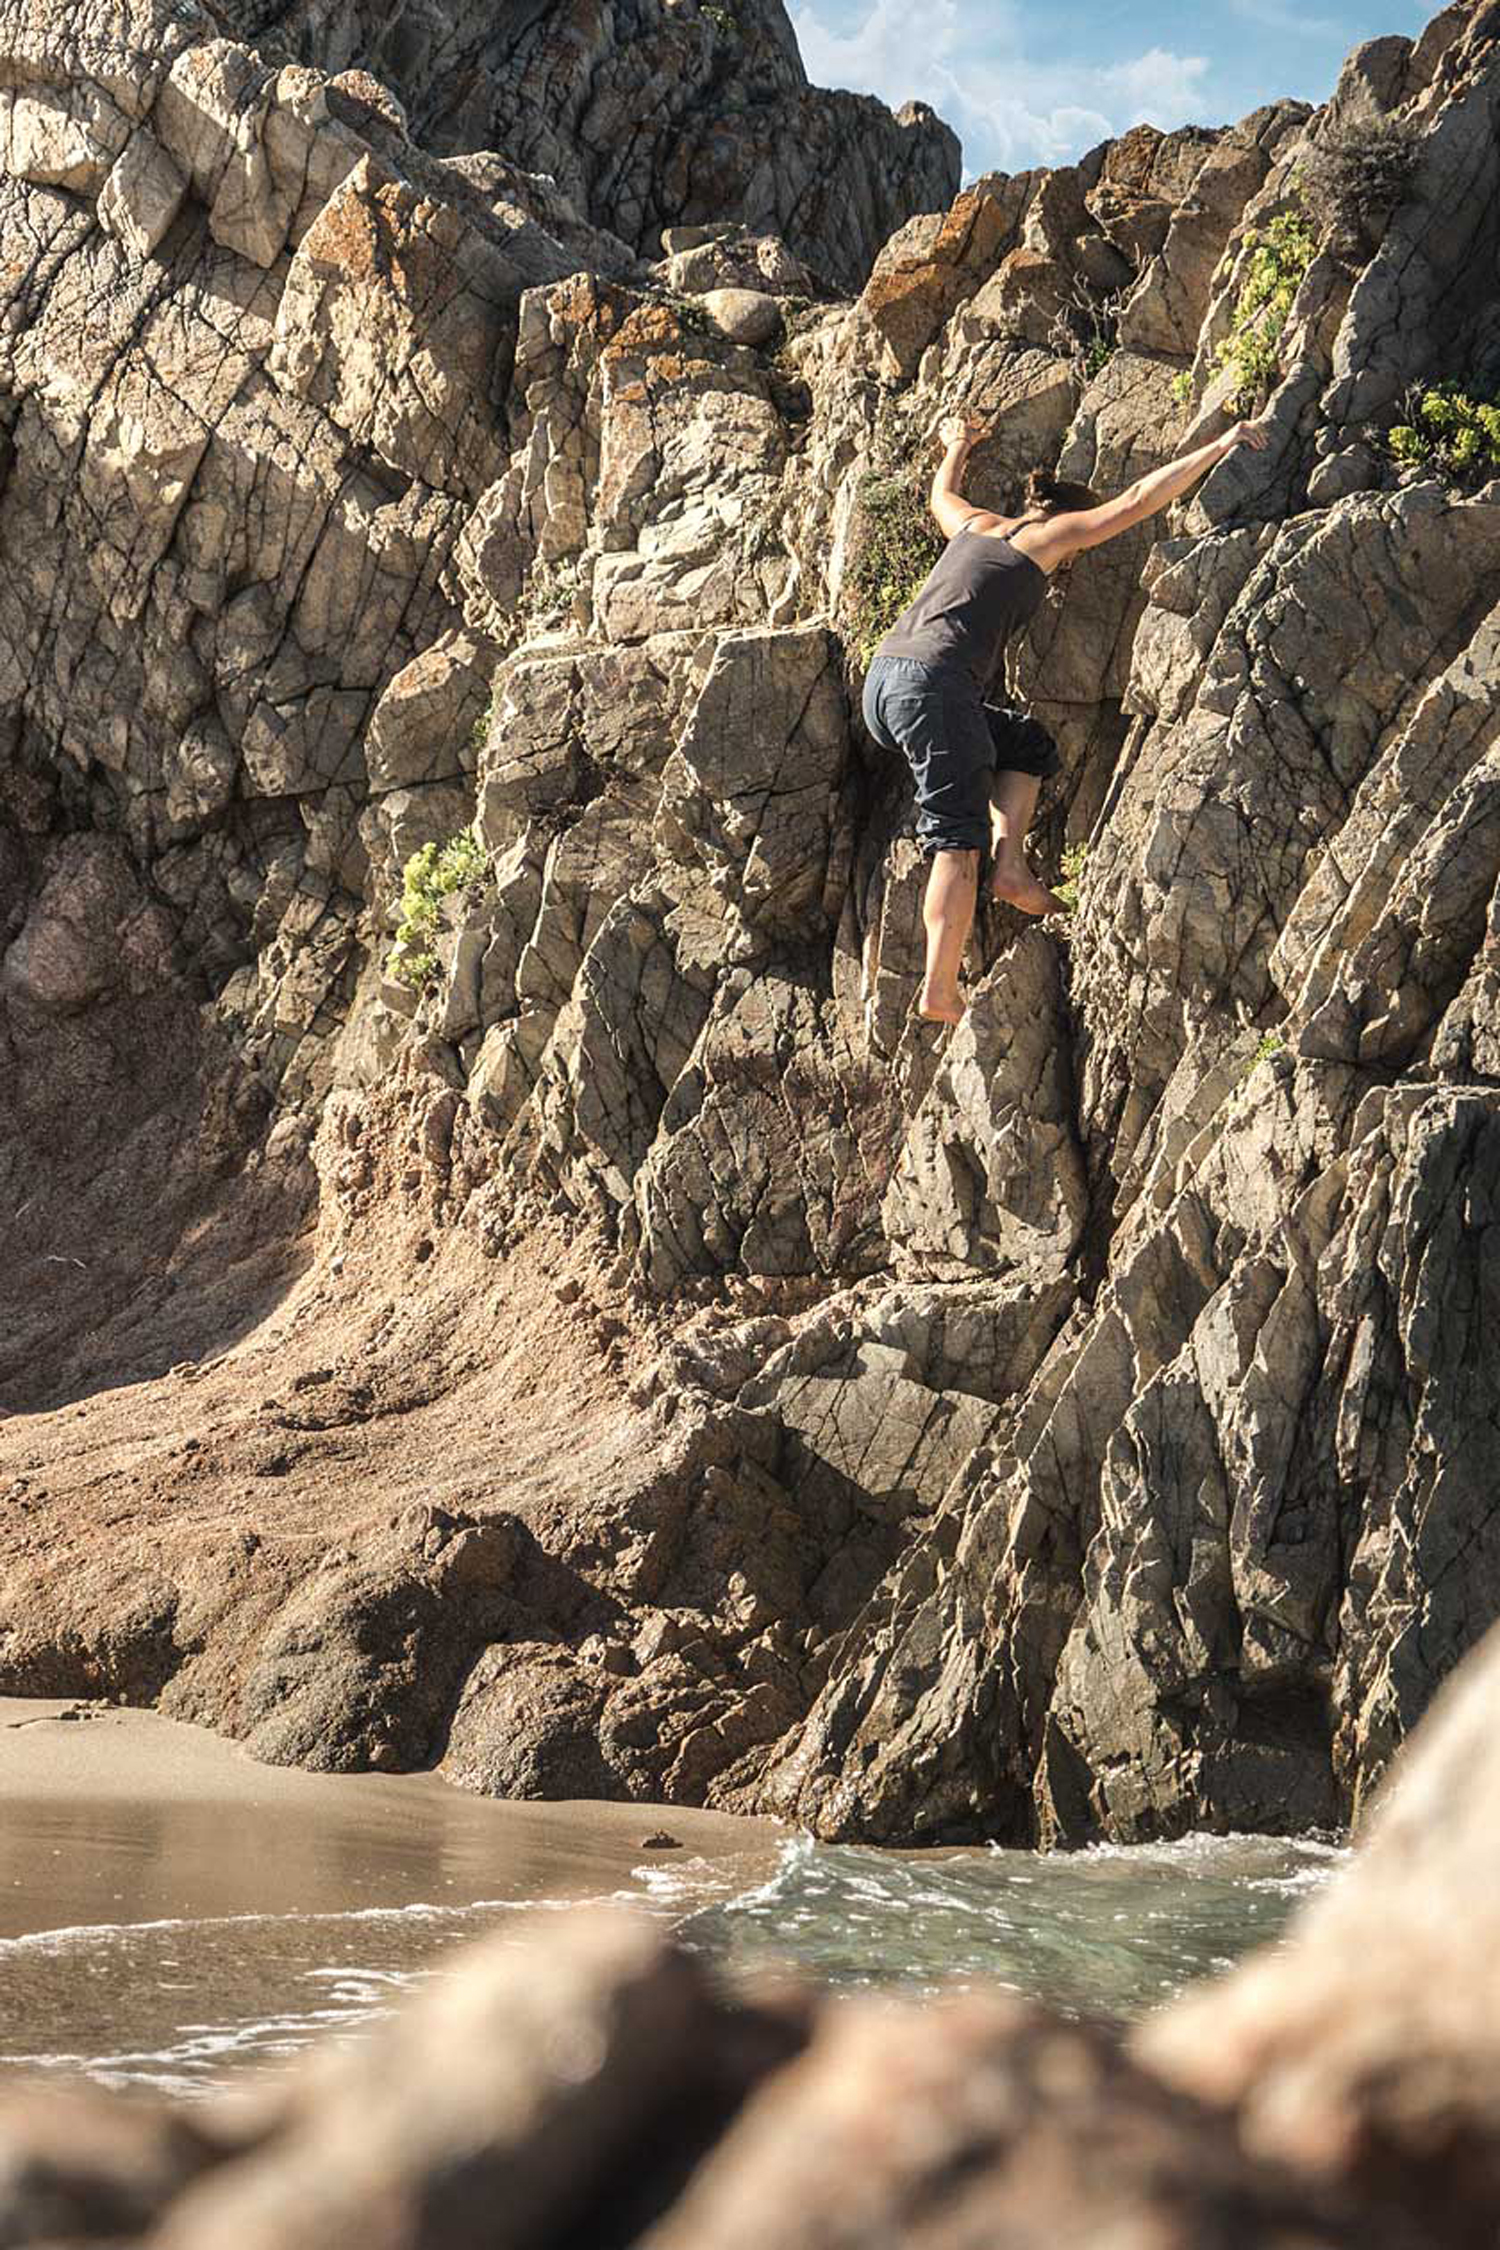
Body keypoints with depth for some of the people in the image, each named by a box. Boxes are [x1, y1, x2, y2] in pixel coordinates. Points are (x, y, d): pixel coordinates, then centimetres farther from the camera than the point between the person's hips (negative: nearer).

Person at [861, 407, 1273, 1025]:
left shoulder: (975, 524, 26)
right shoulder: (1049, 533, 8)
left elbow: (941, 494, 50)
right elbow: (1139, 499, 6)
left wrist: (957, 447, 69)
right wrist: (1219, 447, 13)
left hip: (881, 680, 8)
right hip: (935, 685, -8)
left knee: (1027, 743, 25)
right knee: (959, 840, -7)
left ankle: (1011, 868, 9)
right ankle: (940, 992, -15)